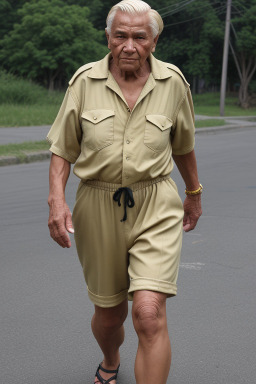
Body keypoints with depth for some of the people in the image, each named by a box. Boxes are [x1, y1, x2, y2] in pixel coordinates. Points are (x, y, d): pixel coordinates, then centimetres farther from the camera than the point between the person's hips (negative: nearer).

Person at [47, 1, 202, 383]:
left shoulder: (173, 82, -1)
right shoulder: (85, 80, -3)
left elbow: (183, 144, 15)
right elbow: (62, 149, 2)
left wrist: (194, 194, 25)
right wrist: (57, 200, -12)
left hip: (155, 208, -1)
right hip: (98, 208, 1)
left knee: (150, 315, -18)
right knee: (109, 314, 16)